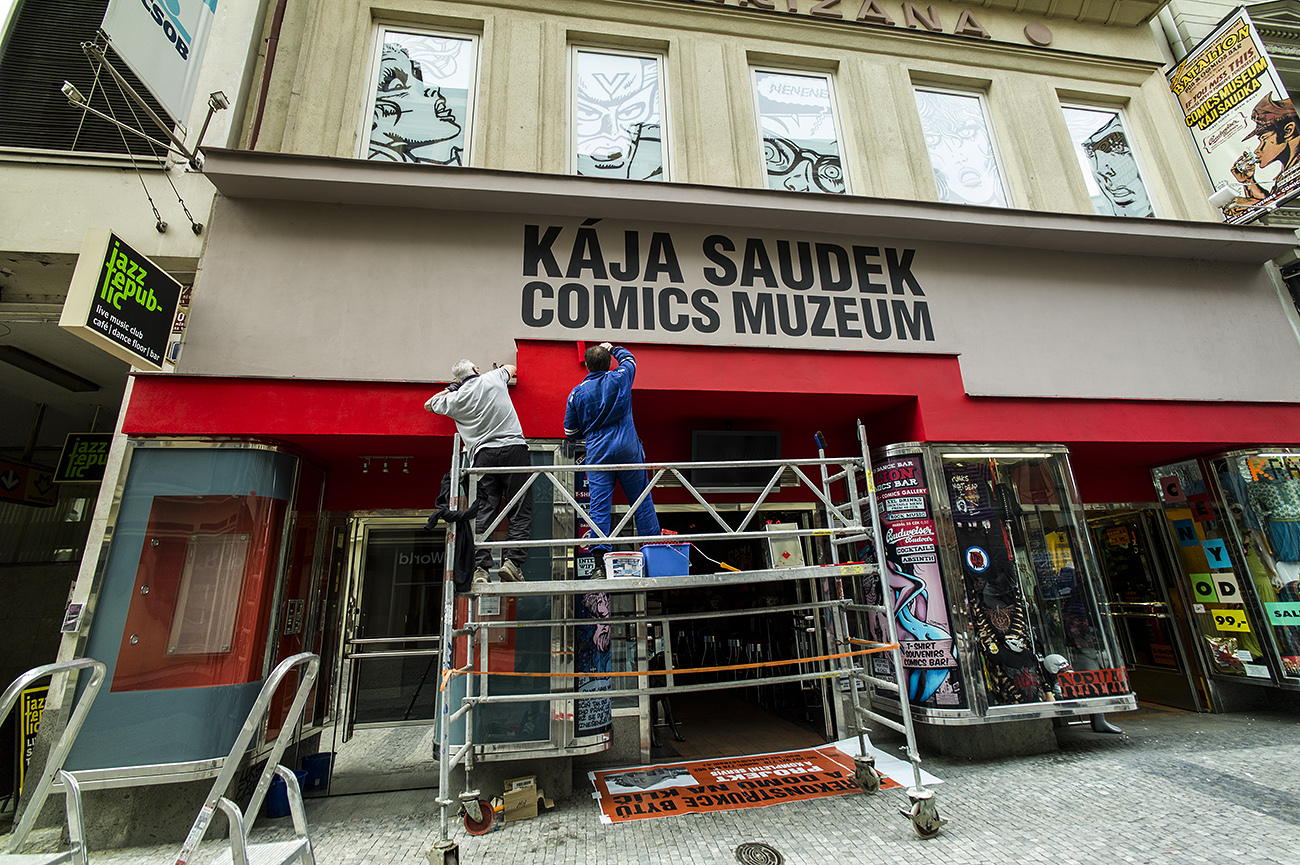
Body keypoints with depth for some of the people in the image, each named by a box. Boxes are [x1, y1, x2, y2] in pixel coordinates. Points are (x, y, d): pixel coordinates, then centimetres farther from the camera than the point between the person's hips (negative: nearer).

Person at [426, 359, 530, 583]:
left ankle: (480, 568, -10)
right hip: (513, 449, -1)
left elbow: (429, 404, 35)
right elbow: (511, 368, 36)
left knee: (482, 513, -1)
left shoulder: (455, 399, 14)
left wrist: (451, 388, 40)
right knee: (520, 511, -2)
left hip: (483, 454, 1)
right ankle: (512, 561, -14)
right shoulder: (493, 378, 13)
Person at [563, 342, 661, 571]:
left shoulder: (577, 393, 2)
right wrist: (612, 349, 40)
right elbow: (629, 358, 25)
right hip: (628, 449, 0)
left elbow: (571, 432, 8)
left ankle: (600, 560, -3)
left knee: (599, 507, 0)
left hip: (597, 453, 0)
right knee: (641, 501, 8)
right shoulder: (619, 378, 1)